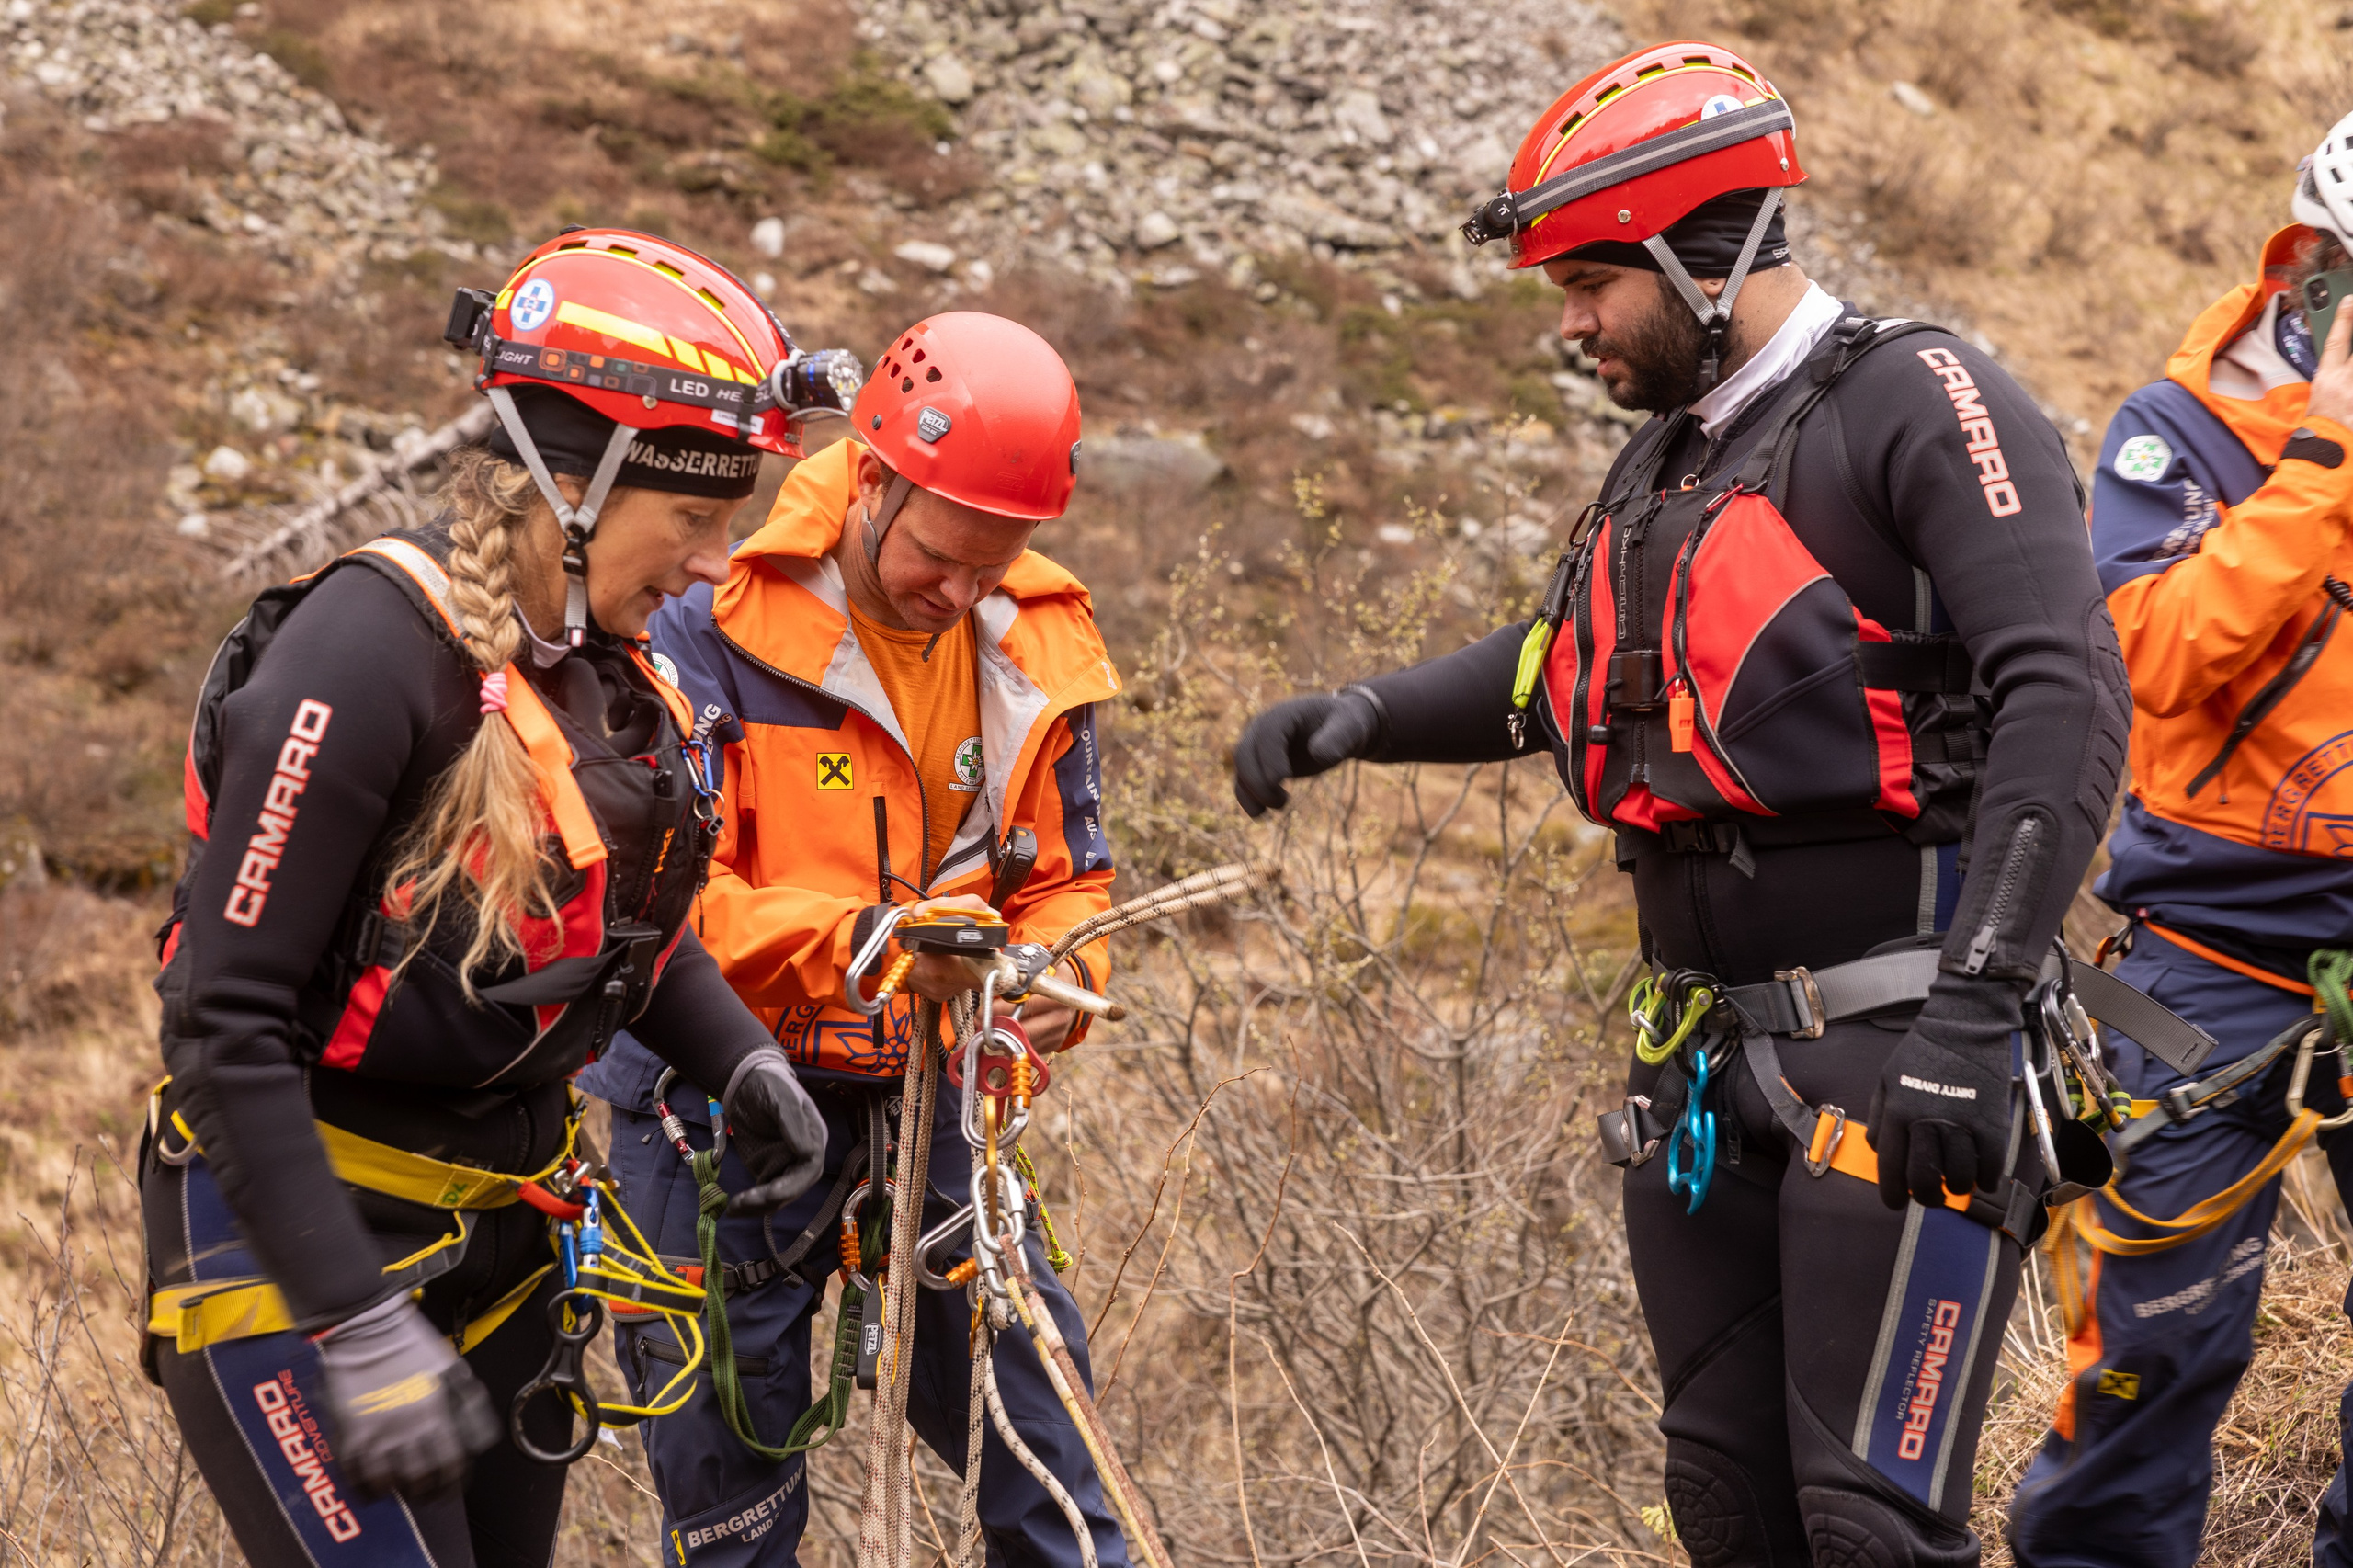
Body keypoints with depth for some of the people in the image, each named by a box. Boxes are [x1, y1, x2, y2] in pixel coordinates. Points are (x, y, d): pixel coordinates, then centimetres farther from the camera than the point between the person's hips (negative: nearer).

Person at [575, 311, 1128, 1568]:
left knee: (1039, 1423, 2)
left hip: (919, 1100, 4)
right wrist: (864, 941, -34)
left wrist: (1062, 972, -14)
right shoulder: (718, 629, -14)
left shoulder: (1034, 654, 1)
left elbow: (1069, 877, 11)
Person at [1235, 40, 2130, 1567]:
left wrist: (1974, 1011, -28)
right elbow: (1557, 668, 32)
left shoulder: (1918, 407, -11)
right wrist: (1365, 717, 11)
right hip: (1710, 1062, 9)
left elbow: (2067, 697, -20)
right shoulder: (1668, 466, 17)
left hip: (1893, 1049, -9)